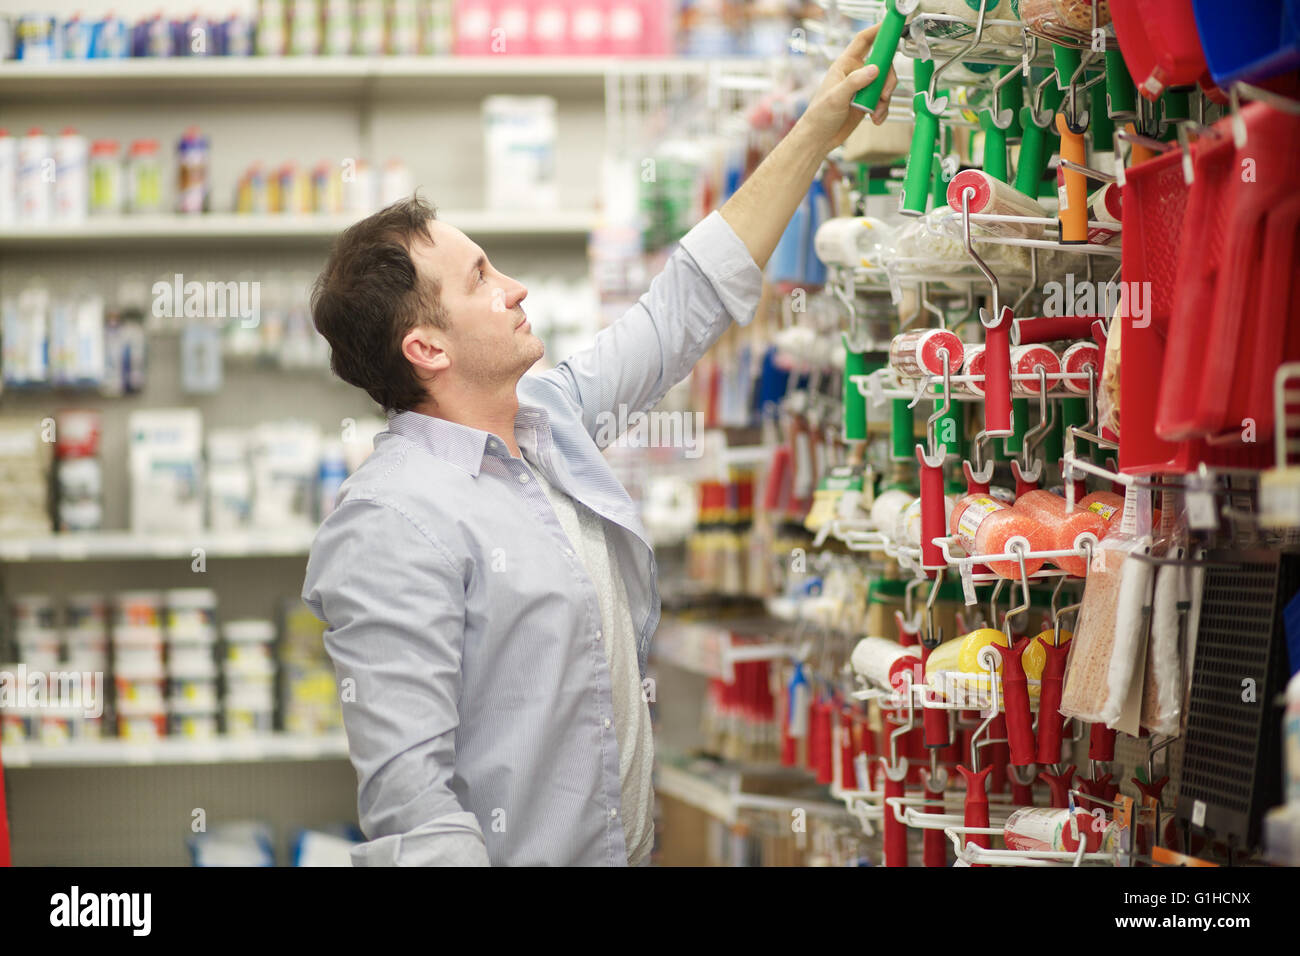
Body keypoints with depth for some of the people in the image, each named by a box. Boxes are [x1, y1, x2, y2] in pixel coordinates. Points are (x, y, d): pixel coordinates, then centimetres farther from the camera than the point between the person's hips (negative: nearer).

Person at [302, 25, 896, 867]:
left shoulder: (552, 419, 7)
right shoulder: (393, 525, -21)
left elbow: (688, 306, 18)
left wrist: (818, 133, 18)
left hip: (628, 844, 9)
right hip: (516, 855, -9)